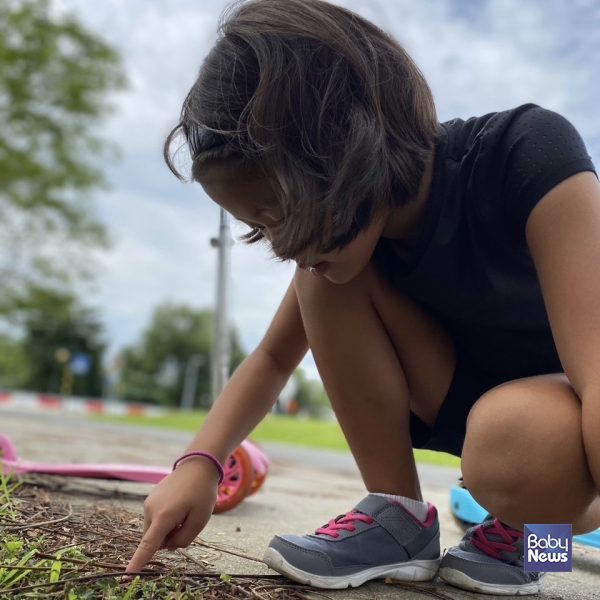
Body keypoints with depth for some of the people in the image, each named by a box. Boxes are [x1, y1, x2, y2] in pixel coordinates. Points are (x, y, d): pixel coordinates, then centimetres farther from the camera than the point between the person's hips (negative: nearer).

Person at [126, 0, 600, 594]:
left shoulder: (529, 155, -29)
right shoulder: (334, 224, -10)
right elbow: (273, 357, 0)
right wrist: (200, 463, -14)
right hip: (465, 396, 5)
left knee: (511, 441, -40)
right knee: (326, 274, -18)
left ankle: (517, 532, -4)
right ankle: (398, 518, -9)